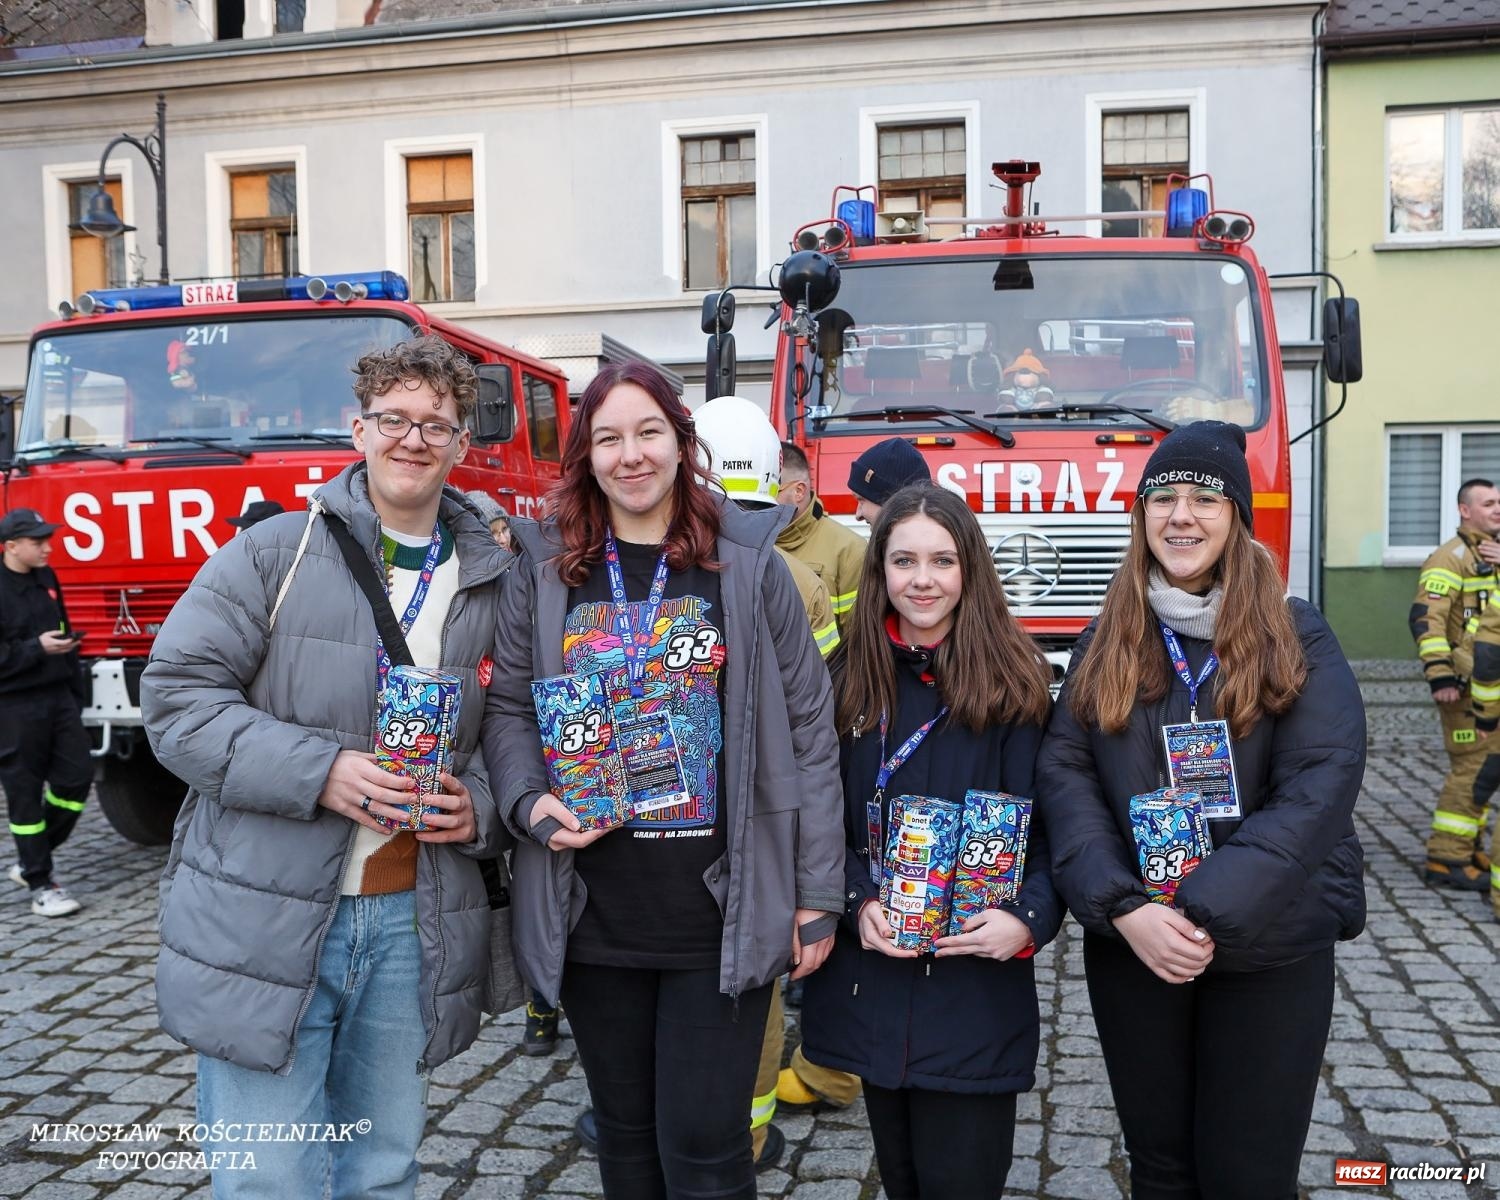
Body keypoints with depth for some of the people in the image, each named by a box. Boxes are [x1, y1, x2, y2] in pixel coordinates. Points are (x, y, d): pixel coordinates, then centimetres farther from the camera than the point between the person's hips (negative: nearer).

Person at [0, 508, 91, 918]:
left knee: (77, 776, 4)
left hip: (58, 697, 7)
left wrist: (74, 692, 18)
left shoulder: (46, 579, 10)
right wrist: (37, 649, -22)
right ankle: (40, 884, 10)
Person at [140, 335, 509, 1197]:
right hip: (264, 922, -3)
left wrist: (479, 806, -7)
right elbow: (178, 695, -9)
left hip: (412, 924, 4)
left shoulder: (486, 586, 9)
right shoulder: (275, 554, -3)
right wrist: (320, 772, -21)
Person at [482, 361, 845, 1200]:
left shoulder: (749, 562, -2)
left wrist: (818, 895, -3)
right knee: (626, 1132, 18)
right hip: (593, 914, 3)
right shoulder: (547, 568, 4)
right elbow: (509, 706, 9)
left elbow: (808, 730, -1)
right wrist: (532, 802, -11)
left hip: (722, 913, -2)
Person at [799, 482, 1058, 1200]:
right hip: (871, 972, 3)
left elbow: (1044, 821, -5)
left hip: (977, 977, -2)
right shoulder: (849, 681, 4)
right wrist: (859, 900, -12)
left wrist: (1030, 918, -21)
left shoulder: (1011, 681, -3)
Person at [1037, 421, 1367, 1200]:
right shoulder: (1106, 641, 5)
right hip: (1130, 945, 2)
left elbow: (1322, 782, -13)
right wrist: (1124, 908, -17)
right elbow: (1063, 774, -3)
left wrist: (1208, 914, -21)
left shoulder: (1296, 636, -2)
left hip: (1271, 953, -2)